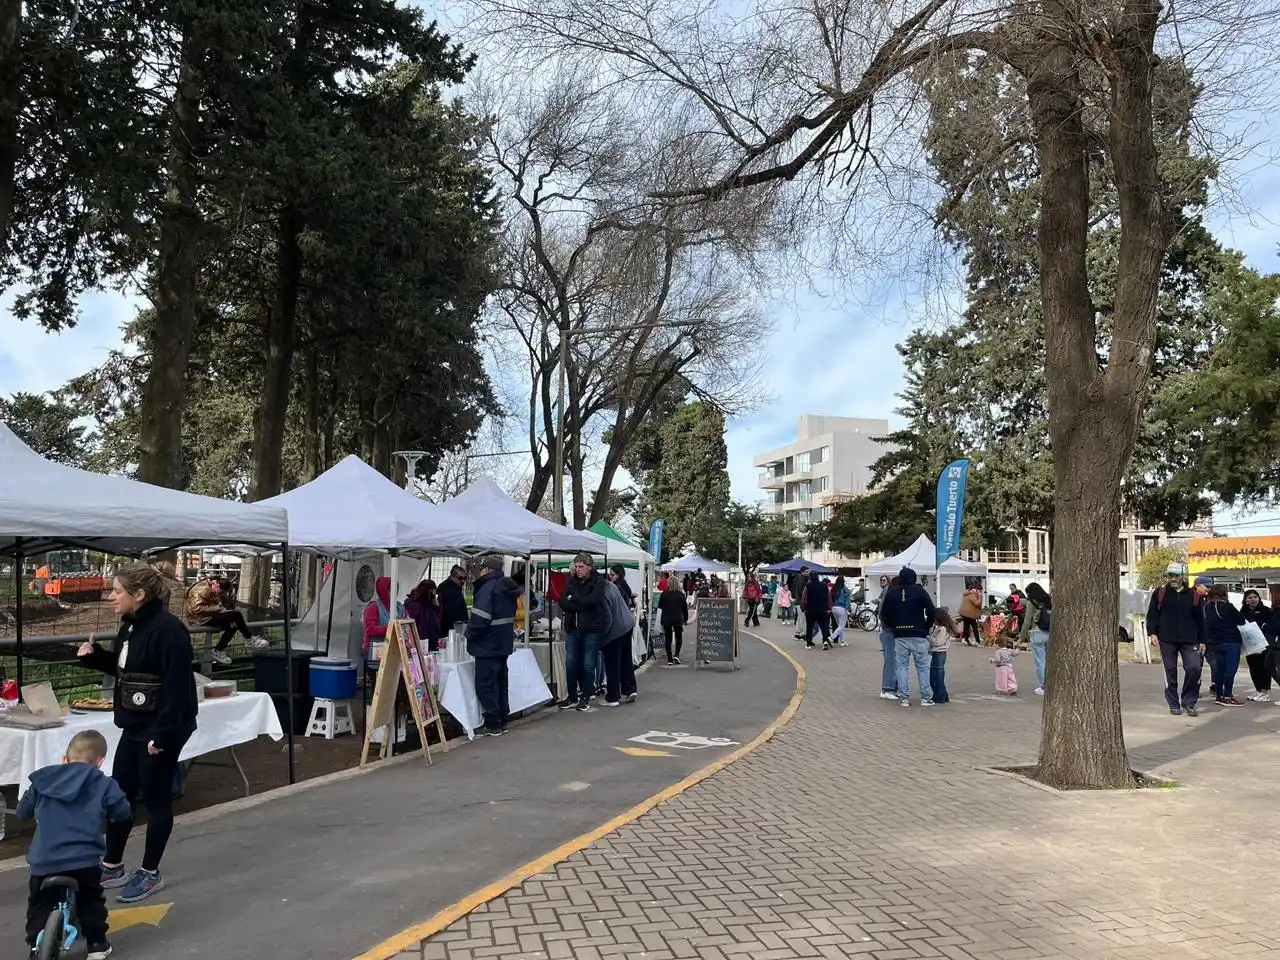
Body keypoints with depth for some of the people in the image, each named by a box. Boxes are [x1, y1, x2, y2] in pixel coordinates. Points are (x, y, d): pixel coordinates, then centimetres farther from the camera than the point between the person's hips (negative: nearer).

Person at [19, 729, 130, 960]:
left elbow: (22, 812, 20)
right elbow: (123, 813, 4)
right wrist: (105, 812, 26)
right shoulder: (103, 784, 1)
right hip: (84, 859, -1)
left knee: (39, 904, 23)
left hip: (44, 860, 1)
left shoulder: (43, 779, 10)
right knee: (91, 902, 20)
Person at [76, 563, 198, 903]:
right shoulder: (132, 625, 7)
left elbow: (177, 686, -25)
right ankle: (112, 866, 33)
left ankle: (150, 873, 19)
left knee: (155, 798, 4)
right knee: (119, 793, 17)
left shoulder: (167, 629, -23)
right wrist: (94, 655, 3)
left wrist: (162, 734, -25)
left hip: (163, 728, -10)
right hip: (134, 725, 10)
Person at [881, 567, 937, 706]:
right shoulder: (920, 591, -4)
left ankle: (904, 698, 5)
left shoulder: (891, 592, 3)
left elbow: (884, 614, 3)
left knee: (902, 666, 7)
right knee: (923, 666, 6)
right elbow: (932, 612, -8)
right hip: (918, 635, -2)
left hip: (899, 636, 2)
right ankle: (926, 698, 7)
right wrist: (926, 627, 7)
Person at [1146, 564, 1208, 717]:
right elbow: (1152, 614, 3)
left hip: (1189, 641, 1)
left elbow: (1199, 619, 11)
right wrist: (1152, 633, -7)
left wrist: (1202, 640, 9)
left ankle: (1188, 703, 6)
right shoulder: (1159, 593, 4)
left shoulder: (1193, 595, 8)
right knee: (1170, 672, 4)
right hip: (1167, 640, -1)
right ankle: (1174, 705, 14)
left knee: (1195, 668, -11)